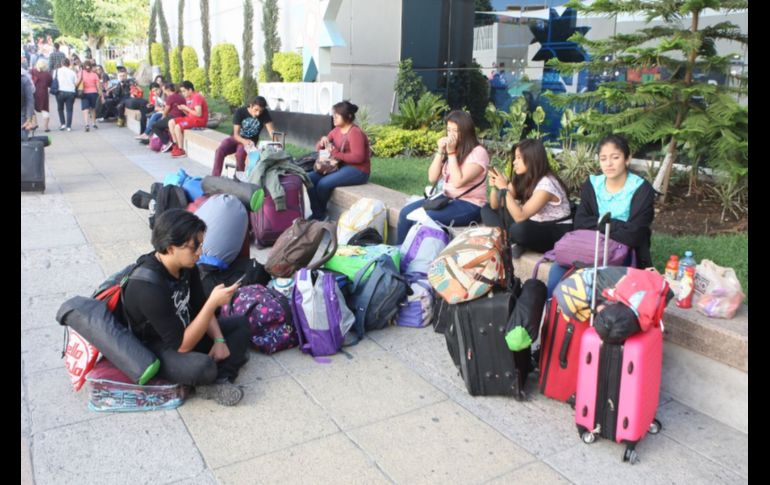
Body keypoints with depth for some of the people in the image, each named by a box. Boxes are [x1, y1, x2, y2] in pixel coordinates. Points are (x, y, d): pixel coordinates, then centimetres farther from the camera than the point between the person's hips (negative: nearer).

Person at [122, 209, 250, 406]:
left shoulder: (187, 266, -8)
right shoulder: (148, 286, -32)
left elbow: (199, 308, 6)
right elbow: (182, 345, -29)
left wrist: (219, 340, -9)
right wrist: (213, 303, -33)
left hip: (183, 331, 9)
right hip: (153, 348, -9)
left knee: (242, 323, 5)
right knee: (204, 367, -37)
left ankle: (219, 380, -14)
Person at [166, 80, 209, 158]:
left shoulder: (197, 97, -15)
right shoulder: (189, 98, 13)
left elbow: (199, 114, -25)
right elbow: (189, 114, 15)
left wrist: (186, 108, -16)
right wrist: (183, 109, -4)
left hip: (199, 120, -10)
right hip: (191, 118, 10)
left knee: (178, 127, -24)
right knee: (171, 122, 3)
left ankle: (181, 151, -15)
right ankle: (176, 145, 5)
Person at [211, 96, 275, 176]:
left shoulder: (265, 114, -13)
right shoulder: (240, 112, -16)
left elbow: (271, 131, -19)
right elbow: (236, 134, -20)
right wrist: (244, 141, -42)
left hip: (250, 141, -1)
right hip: (237, 138, 1)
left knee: (240, 152, -35)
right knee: (220, 150, -27)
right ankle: (215, 178, -23)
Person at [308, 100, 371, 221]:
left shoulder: (355, 133, -17)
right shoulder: (336, 130, 9)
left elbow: (358, 157, -25)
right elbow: (318, 147, 15)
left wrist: (335, 154, -25)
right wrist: (323, 141, -9)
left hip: (357, 170, -9)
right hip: (340, 166, 9)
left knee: (323, 184, -25)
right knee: (310, 178, -10)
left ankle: (321, 215, 1)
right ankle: (317, 214, -9)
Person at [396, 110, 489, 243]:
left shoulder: (478, 152, -12)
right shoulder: (449, 149, 7)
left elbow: (458, 182, -22)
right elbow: (432, 178, 3)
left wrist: (451, 153, -17)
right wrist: (440, 151, -7)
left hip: (469, 205, -7)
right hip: (446, 197, 7)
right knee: (406, 212, -9)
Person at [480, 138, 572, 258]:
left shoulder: (546, 184, -24)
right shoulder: (521, 178, 0)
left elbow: (520, 217, -31)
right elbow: (495, 206, 5)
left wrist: (504, 188, -29)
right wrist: (495, 186, -14)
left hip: (558, 234, -8)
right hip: (535, 227, 8)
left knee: (519, 229, -40)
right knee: (487, 210, 1)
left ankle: (512, 243, -6)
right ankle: (511, 243, -14)